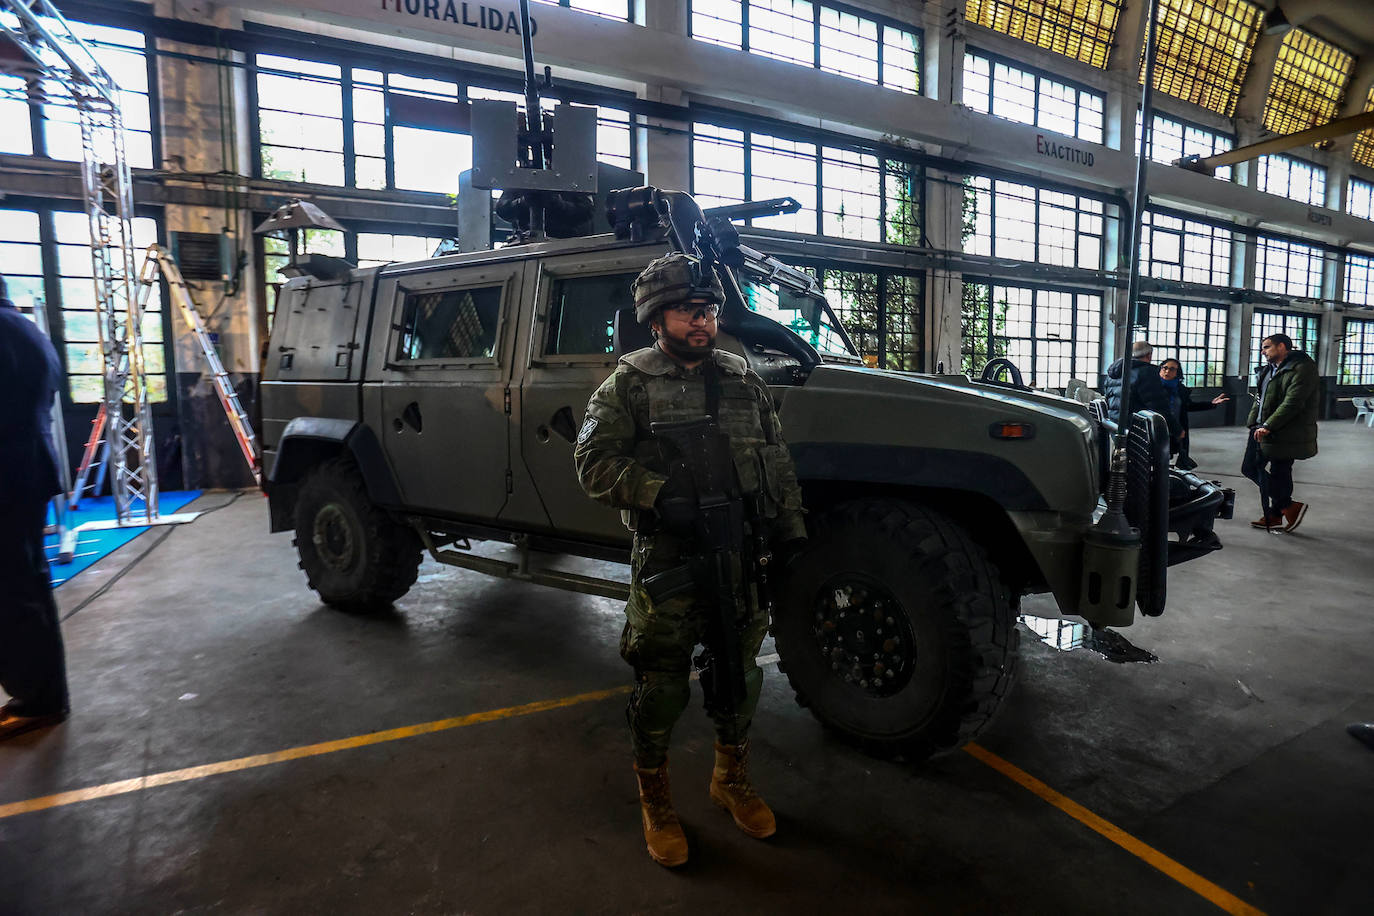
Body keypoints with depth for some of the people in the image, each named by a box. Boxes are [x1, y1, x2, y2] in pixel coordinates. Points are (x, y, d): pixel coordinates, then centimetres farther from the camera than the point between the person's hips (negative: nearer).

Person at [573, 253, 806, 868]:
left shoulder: (742, 378, 11)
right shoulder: (629, 383, -2)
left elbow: (778, 462, 14)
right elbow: (594, 460, -11)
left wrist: (790, 530, 8)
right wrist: (659, 494, -24)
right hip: (667, 559, -4)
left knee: (740, 674, 16)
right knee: (661, 683, 5)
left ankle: (731, 780, 39)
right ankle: (654, 800, 28)